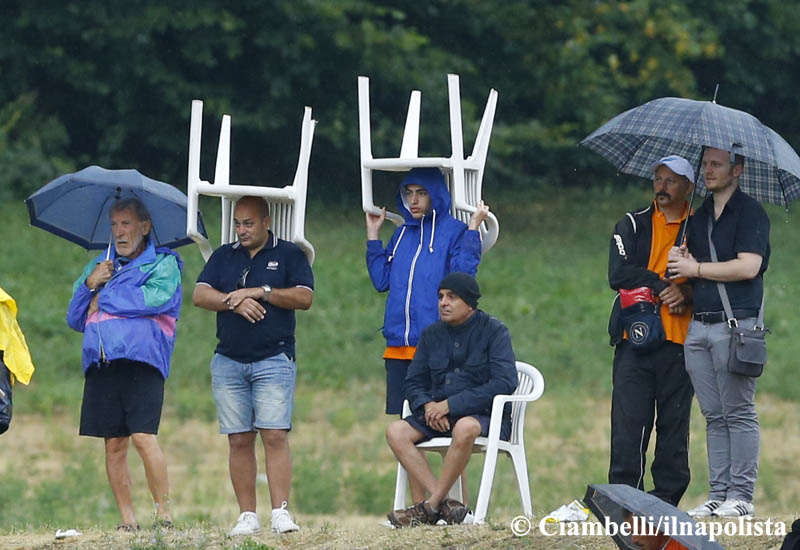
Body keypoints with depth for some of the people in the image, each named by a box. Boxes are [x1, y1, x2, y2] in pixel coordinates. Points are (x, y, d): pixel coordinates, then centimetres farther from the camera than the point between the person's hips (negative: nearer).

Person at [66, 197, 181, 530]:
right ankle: (127, 521, 5)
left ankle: (163, 513, -10)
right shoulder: (98, 267, 24)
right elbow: (75, 319, 20)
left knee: (143, 436, -17)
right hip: (101, 365, 5)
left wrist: (104, 299, -1)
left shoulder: (163, 264, 8)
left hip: (141, 361, -5)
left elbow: (156, 299, -11)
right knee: (113, 445, 2)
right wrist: (89, 284, 2)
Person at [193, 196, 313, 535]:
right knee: (239, 440, 0)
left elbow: (304, 297, -5)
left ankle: (280, 512, -15)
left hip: (274, 359, -3)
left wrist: (260, 292, -11)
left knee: (275, 435, -12)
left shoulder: (288, 255, 7)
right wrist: (235, 302, -11)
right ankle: (247, 516, 1)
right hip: (228, 363, 3)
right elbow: (199, 295, 5)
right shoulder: (223, 257, 16)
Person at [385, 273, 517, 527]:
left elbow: (505, 382, -16)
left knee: (465, 427, -40)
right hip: (438, 415, 6)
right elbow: (412, 383, 15)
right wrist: (427, 404, -11)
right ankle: (447, 505, -29)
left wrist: (451, 404, -20)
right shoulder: (432, 334, 13)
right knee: (396, 431, -19)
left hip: (485, 415, -6)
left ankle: (431, 507, -28)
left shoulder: (493, 331, -4)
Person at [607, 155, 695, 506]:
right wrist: (662, 286, -11)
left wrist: (686, 291, -14)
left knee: (675, 423, 0)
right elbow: (618, 274, -3)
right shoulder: (633, 225, 11)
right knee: (629, 423, -5)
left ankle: (667, 497, 5)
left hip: (679, 342, 0)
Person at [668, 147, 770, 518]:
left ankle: (741, 495, -6)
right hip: (698, 325, 7)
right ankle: (718, 493, 7)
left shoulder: (749, 212, -4)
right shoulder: (699, 217, 19)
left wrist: (696, 268, -8)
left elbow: (748, 266, -15)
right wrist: (683, 263, -2)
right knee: (714, 415, 6)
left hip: (735, 323, -7)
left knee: (739, 413, -6)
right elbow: (687, 266, 23)